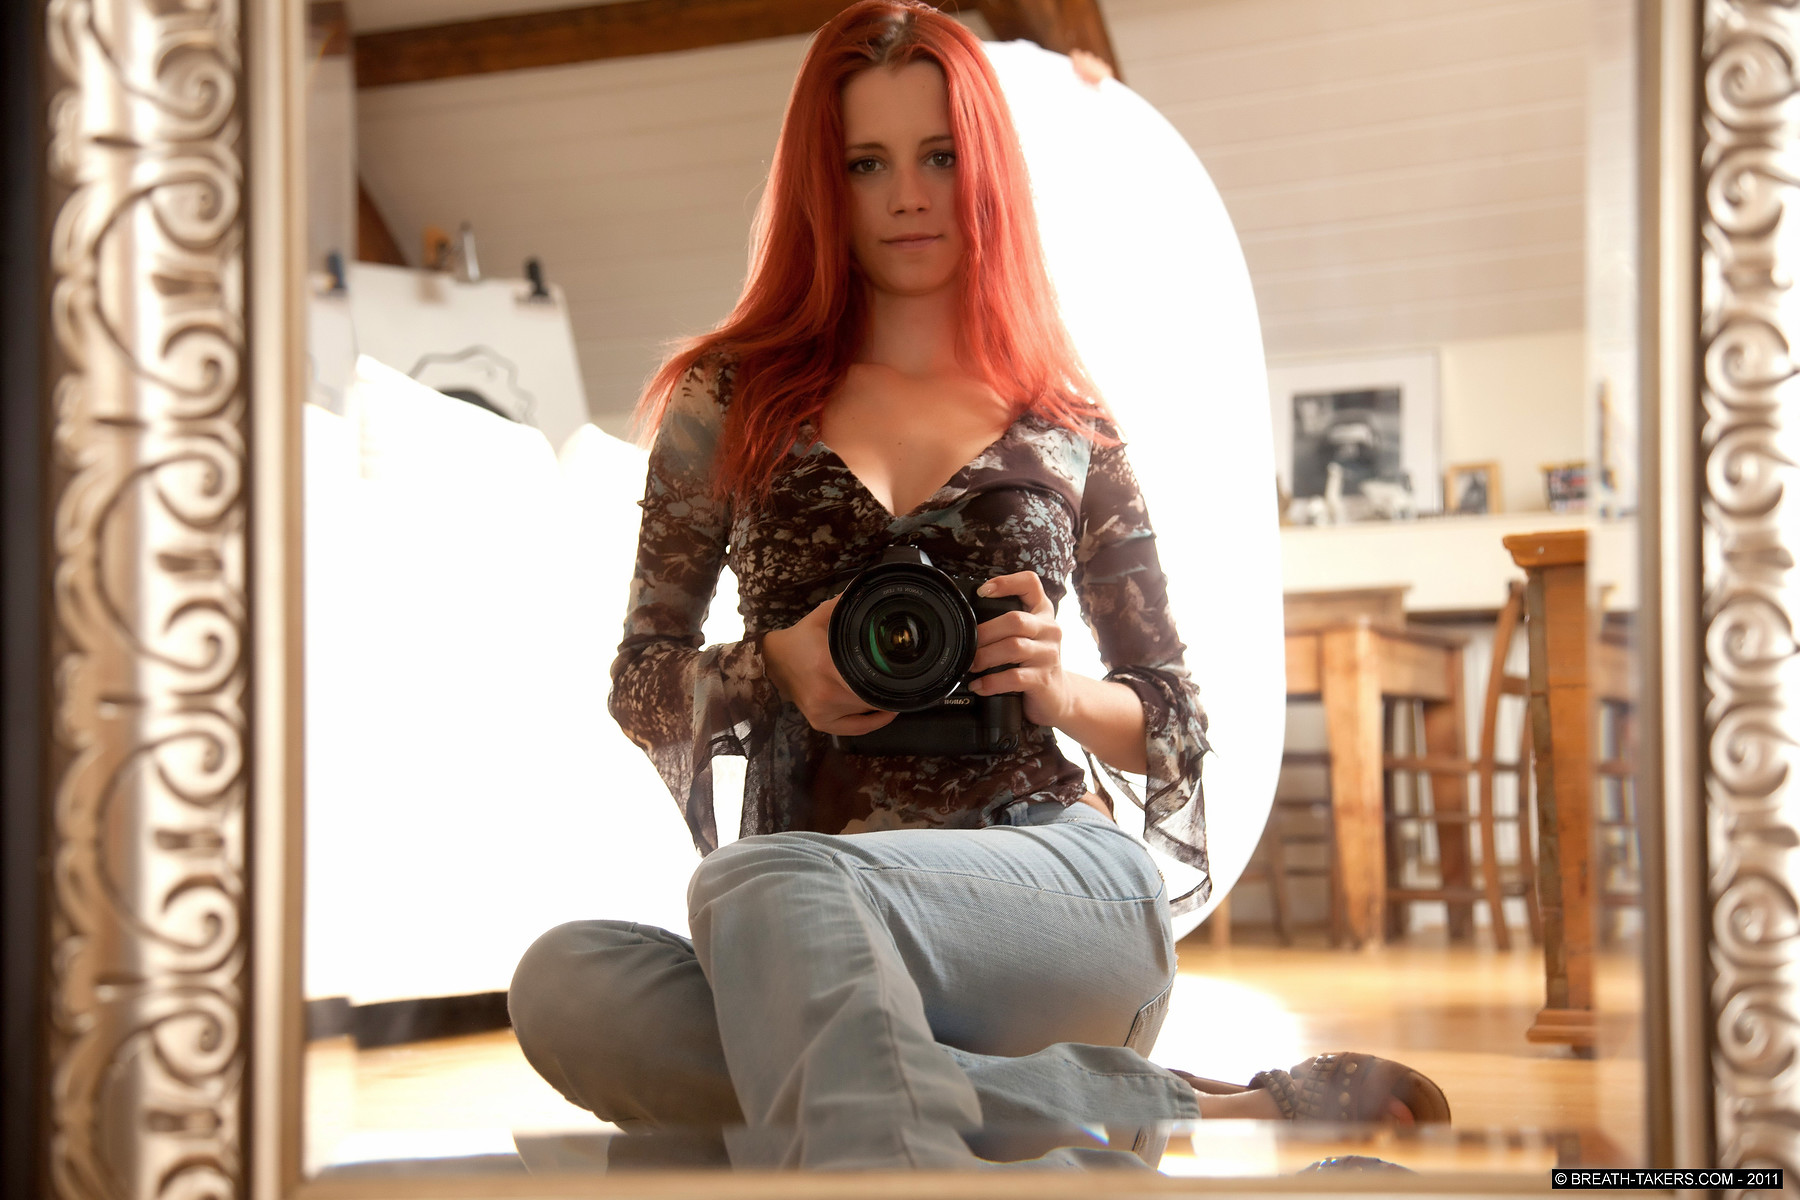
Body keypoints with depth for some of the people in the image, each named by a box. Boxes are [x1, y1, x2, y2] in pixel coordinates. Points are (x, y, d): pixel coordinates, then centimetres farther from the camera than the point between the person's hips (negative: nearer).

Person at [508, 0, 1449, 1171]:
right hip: (809, 929, 3)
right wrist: (775, 669, -3)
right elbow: (642, 686, 18)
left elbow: (1177, 725, 18)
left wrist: (1063, 689, -4)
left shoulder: (1069, 427, 15)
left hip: (1065, 877, -2)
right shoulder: (729, 404, 16)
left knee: (764, 887, -36)